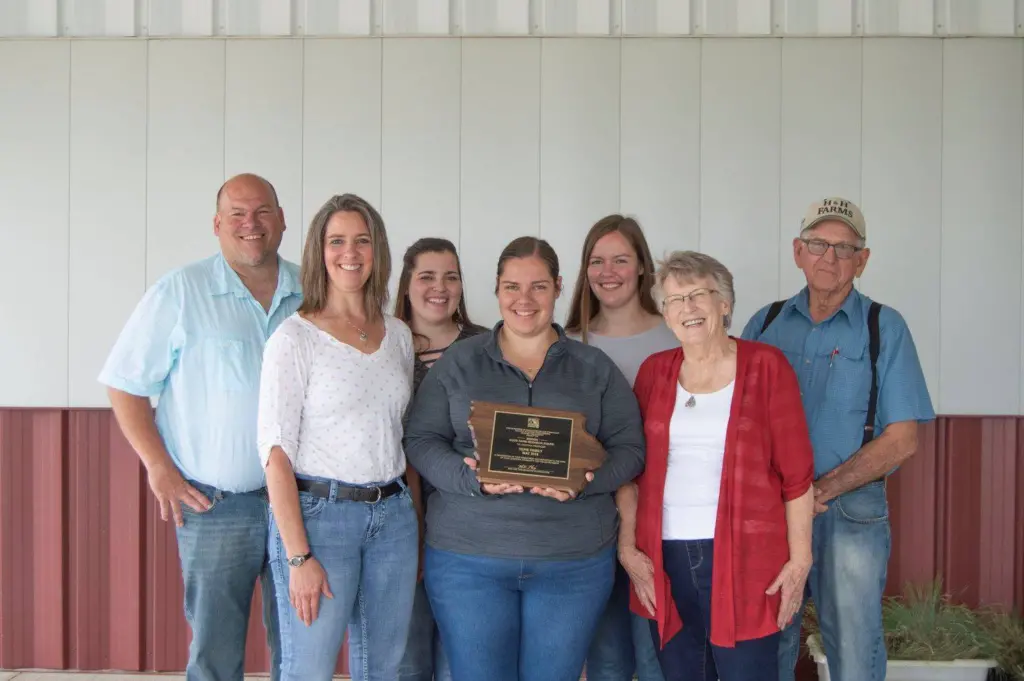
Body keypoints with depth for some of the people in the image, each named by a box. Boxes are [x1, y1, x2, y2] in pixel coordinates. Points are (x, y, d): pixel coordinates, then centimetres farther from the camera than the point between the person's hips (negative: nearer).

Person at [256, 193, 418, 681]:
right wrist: (299, 557, -16)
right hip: (317, 513, -5)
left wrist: (418, 529, 10)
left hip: (393, 515, 5)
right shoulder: (295, 337, -7)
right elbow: (275, 452, -11)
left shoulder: (398, 335, 10)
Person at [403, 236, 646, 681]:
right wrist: (472, 478, -17)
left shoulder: (595, 368, 8)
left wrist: (583, 481, -16)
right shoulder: (457, 362, 6)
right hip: (468, 557, 0)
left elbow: (629, 449, 5)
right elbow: (420, 441, 2)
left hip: (574, 561, 1)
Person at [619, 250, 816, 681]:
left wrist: (800, 558, -5)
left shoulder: (765, 366, -2)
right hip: (665, 557, 3)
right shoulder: (654, 371, 8)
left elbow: (796, 471, -2)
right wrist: (627, 548, 4)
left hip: (745, 556, -3)